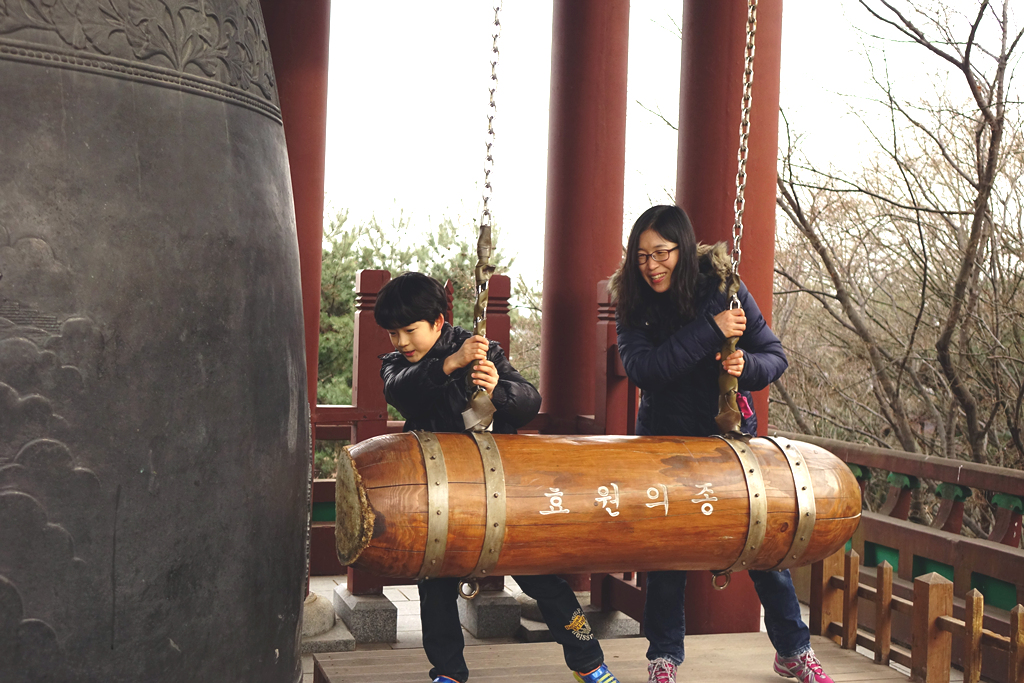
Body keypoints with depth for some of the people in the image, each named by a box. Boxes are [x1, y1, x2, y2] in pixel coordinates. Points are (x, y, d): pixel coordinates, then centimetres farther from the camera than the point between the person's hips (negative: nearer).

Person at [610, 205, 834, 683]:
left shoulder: (723, 289, -9)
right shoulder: (632, 303, -8)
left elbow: (775, 357, -4)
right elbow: (642, 368, -24)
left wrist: (745, 365, -27)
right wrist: (710, 331, -30)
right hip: (665, 438, 0)